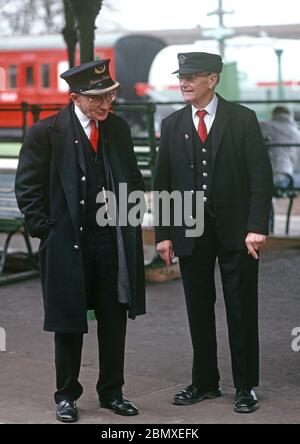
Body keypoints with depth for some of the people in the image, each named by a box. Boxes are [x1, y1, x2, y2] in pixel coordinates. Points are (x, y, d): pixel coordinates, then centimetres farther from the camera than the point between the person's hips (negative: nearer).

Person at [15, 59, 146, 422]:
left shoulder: (118, 128, 7)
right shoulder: (46, 132, -8)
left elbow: (132, 177, 19)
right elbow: (27, 187, -4)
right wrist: (44, 229, -8)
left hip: (113, 239, 4)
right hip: (67, 242, -4)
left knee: (114, 319, 10)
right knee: (68, 323, 6)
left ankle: (111, 392, 23)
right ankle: (66, 395, 20)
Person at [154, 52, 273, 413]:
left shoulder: (242, 120, -2)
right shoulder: (172, 125, 7)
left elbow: (260, 177, -6)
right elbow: (162, 183, 8)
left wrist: (256, 227, -14)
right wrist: (163, 234, 2)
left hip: (236, 230, -3)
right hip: (191, 232, 3)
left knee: (241, 310, 4)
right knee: (199, 310, 9)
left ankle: (245, 387, 13)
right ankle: (205, 382, 20)